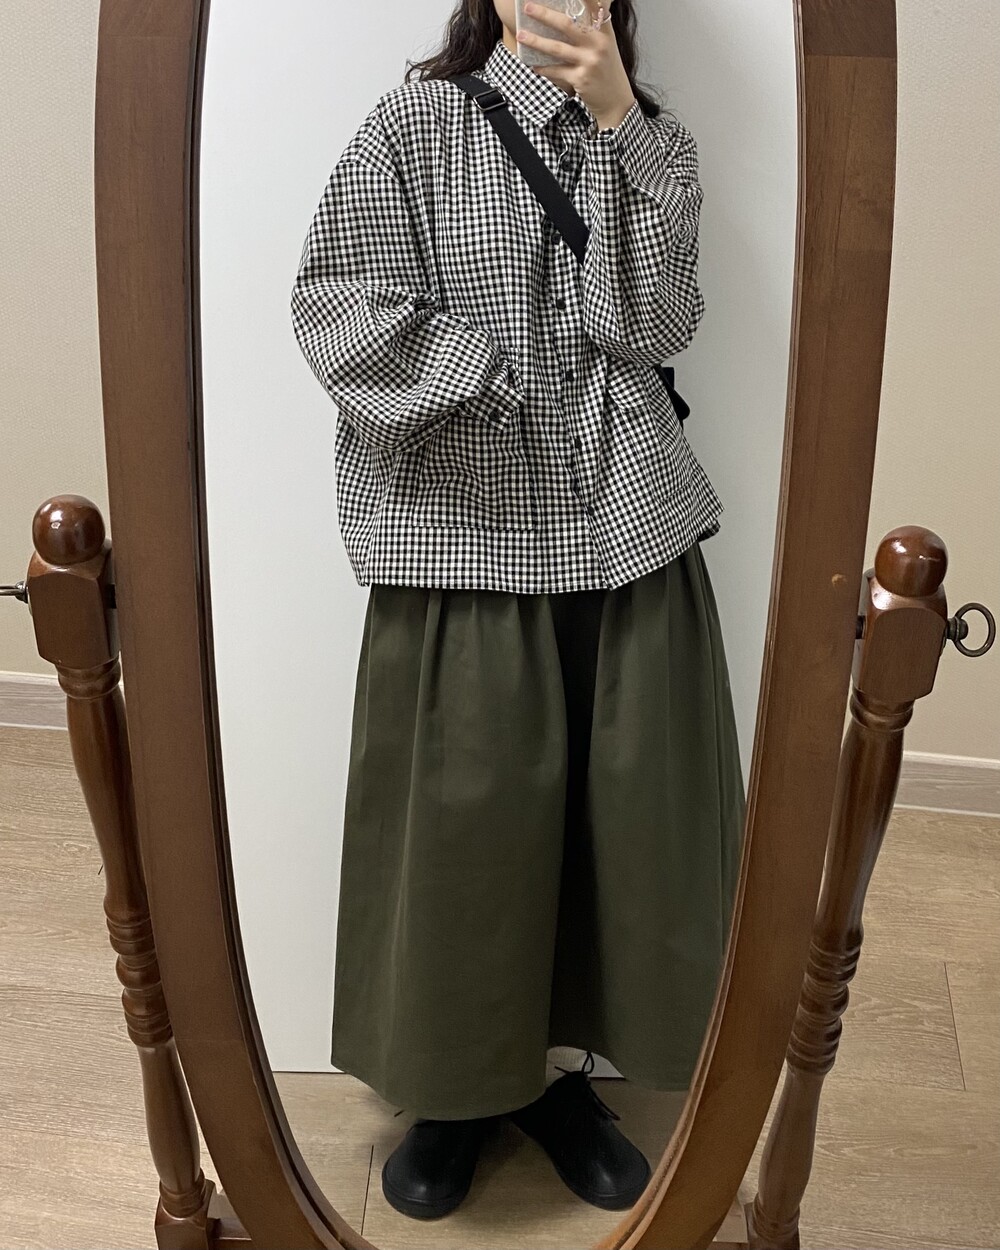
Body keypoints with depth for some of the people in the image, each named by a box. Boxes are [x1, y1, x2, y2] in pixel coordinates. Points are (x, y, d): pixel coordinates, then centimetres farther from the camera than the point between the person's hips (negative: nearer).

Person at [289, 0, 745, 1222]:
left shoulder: (653, 145, 12)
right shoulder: (415, 126, 4)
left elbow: (659, 322, -3)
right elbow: (334, 302, -5)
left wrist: (616, 120, -8)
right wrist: (487, 386, -11)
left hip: (634, 537, 3)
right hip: (468, 541, -3)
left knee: (627, 822, 7)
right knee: (464, 826, 3)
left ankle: (561, 1069, 30)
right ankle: (458, 1085, 28)